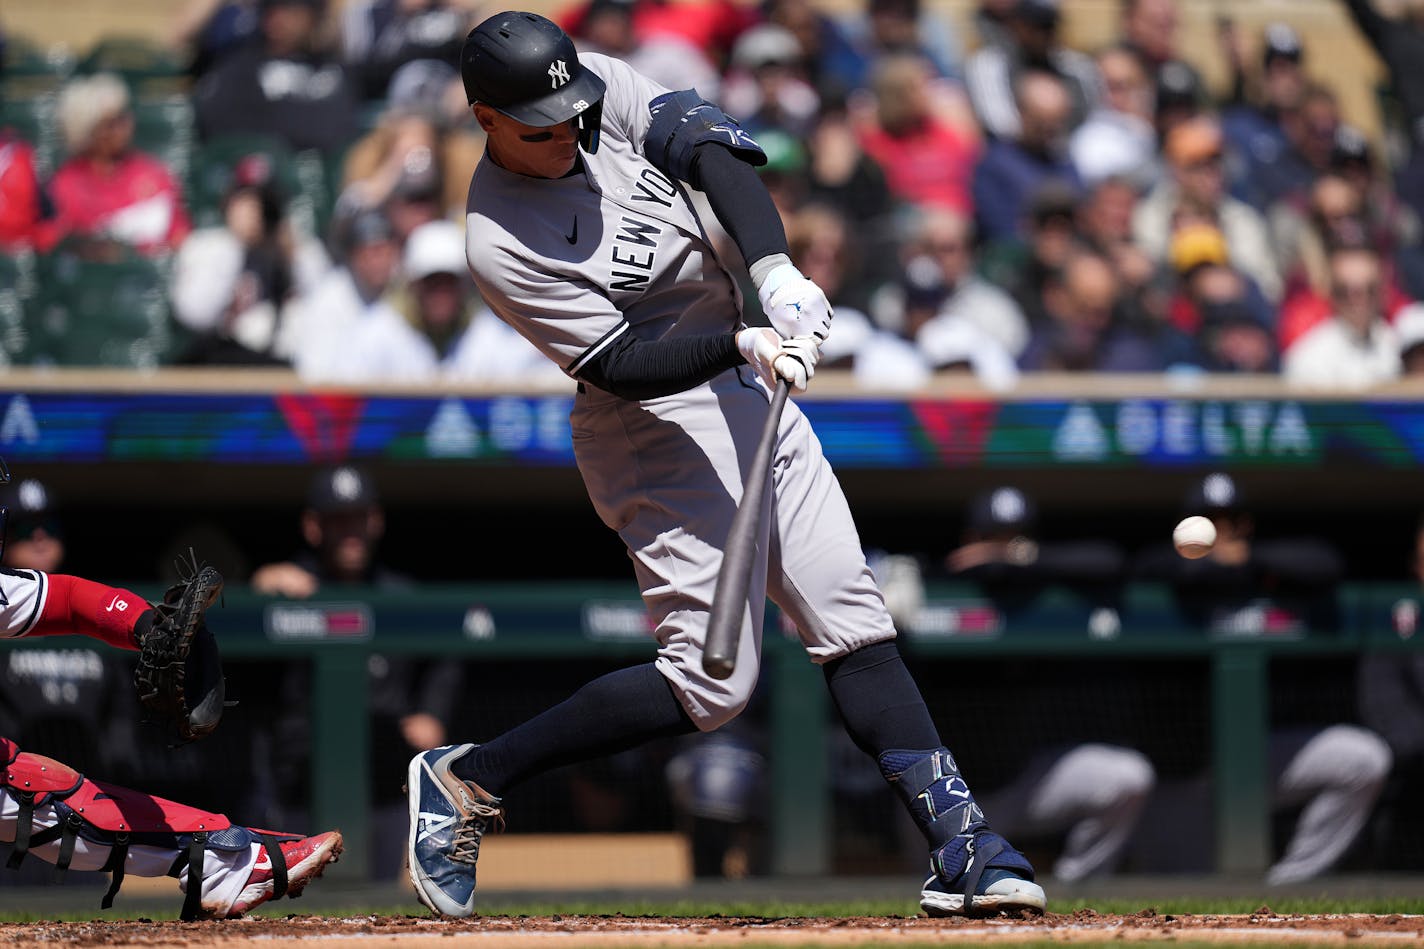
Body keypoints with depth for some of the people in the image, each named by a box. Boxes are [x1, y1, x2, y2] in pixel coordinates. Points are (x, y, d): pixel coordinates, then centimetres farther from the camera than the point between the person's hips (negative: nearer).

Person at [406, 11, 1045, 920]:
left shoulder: (608, 88, -3)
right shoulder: (502, 243, -20)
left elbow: (712, 147, -14)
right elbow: (621, 362, -22)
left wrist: (774, 269, -28)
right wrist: (739, 345, -36)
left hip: (755, 399, 7)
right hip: (661, 431, -7)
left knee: (854, 620, 1)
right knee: (712, 683, -11)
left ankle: (961, 843, -1)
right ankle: (470, 780, 1)